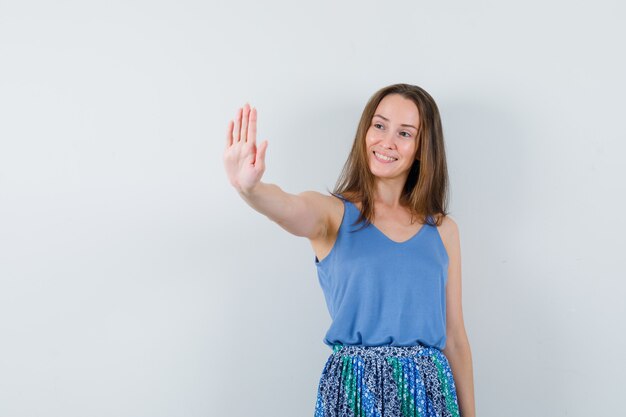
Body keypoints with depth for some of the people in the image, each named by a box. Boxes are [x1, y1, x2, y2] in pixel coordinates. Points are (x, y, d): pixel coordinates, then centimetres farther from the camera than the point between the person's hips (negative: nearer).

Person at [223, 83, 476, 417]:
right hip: (353, 389, -2)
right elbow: (291, 209, -25)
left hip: (429, 390, 3)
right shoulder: (332, 212, -1)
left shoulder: (443, 230, 7)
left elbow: (454, 338, 10)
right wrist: (248, 187, -46)